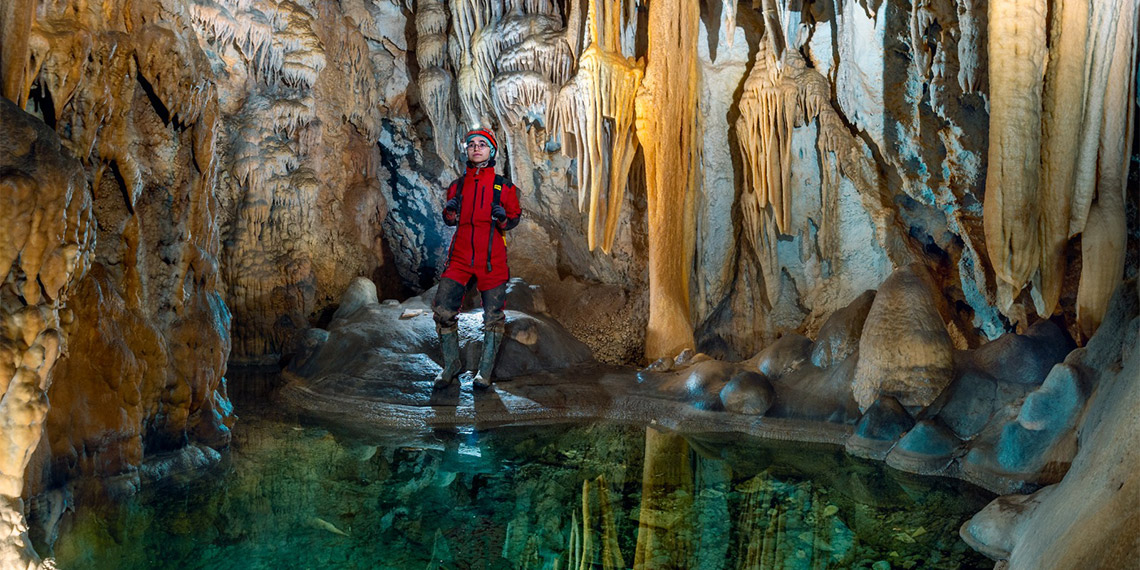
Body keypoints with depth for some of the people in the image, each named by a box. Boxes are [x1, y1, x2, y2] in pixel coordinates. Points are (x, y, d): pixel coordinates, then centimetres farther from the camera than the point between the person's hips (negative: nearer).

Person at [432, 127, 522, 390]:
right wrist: (449, 212, -4)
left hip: (492, 260, -2)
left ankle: (485, 371, 12)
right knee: (443, 309, -5)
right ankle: (450, 364, 13)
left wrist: (503, 218, -13)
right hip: (460, 257, 2)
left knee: (493, 316, 0)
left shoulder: (503, 187, 4)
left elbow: (515, 216, 9)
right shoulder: (457, 186, 11)